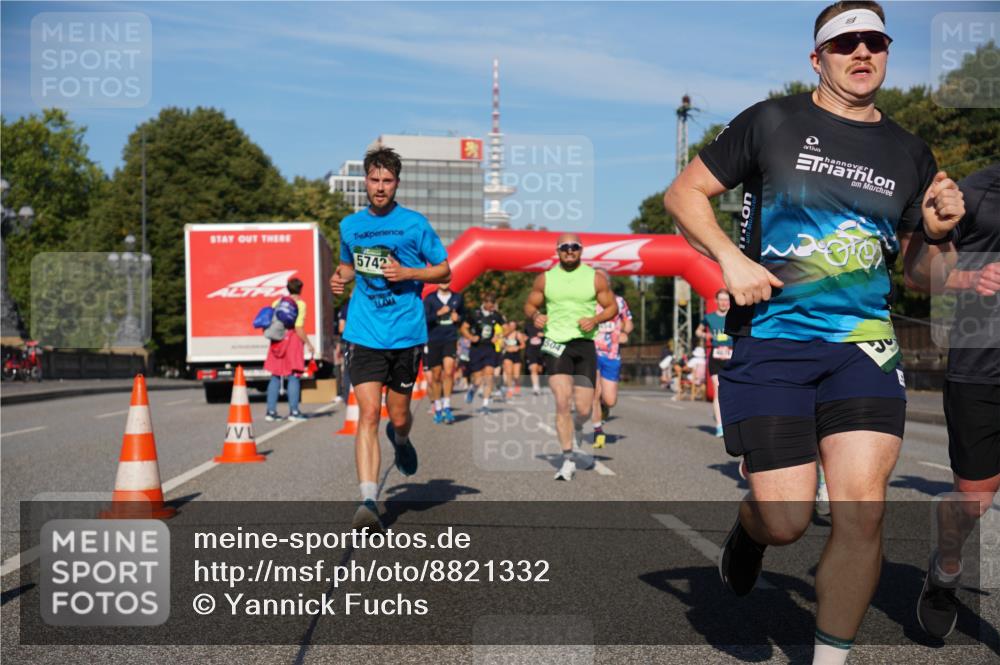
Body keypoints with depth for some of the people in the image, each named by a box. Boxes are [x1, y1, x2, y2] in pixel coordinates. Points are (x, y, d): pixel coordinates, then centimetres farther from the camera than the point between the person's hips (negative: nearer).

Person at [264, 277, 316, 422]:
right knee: (294, 376, 0)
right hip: (293, 339, -5)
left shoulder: (277, 302, 10)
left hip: (277, 341, 5)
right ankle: (293, 411, -2)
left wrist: (274, 336, 17)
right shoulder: (300, 304, -6)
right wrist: (309, 344, -7)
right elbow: (299, 328, -13)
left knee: (275, 376, 10)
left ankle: (271, 411, 9)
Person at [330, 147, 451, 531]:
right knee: (368, 415, -12)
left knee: (398, 416, 8)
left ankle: (400, 440, 46)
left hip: (406, 333, -1)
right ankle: (368, 502, -13)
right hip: (365, 334, 1)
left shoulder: (414, 223, 0)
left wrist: (408, 273, -12)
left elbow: (445, 272, 4)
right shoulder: (350, 225, 9)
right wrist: (340, 278, 4)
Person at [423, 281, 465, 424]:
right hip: (434, 339, 0)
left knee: (448, 370, -19)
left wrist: (458, 318, 0)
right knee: (436, 375, 6)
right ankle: (438, 409, 20)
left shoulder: (457, 298, 8)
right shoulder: (430, 299, 0)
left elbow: (463, 314, 22)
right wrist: (439, 313, -19)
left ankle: (447, 407, -11)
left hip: (450, 339, 0)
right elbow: (423, 319, -8)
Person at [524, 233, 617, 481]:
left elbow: (612, 307, 9)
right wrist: (535, 315, -8)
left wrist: (595, 319, -10)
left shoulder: (595, 278, 5)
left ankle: (576, 430, 36)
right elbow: (530, 304, 15)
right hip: (556, 344, 0)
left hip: (585, 345, 1)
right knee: (562, 402, -14)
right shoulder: (545, 279, 6)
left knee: (584, 409, -1)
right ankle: (569, 459, -5)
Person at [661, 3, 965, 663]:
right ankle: (748, 529, 35)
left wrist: (943, 223, -1)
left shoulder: (909, 153, 12)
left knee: (862, 511, -10)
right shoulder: (772, 122, 2)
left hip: (863, 345, 3)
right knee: (786, 522, -4)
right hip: (770, 342, -2)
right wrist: (729, 257, -10)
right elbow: (683, 193, 5)